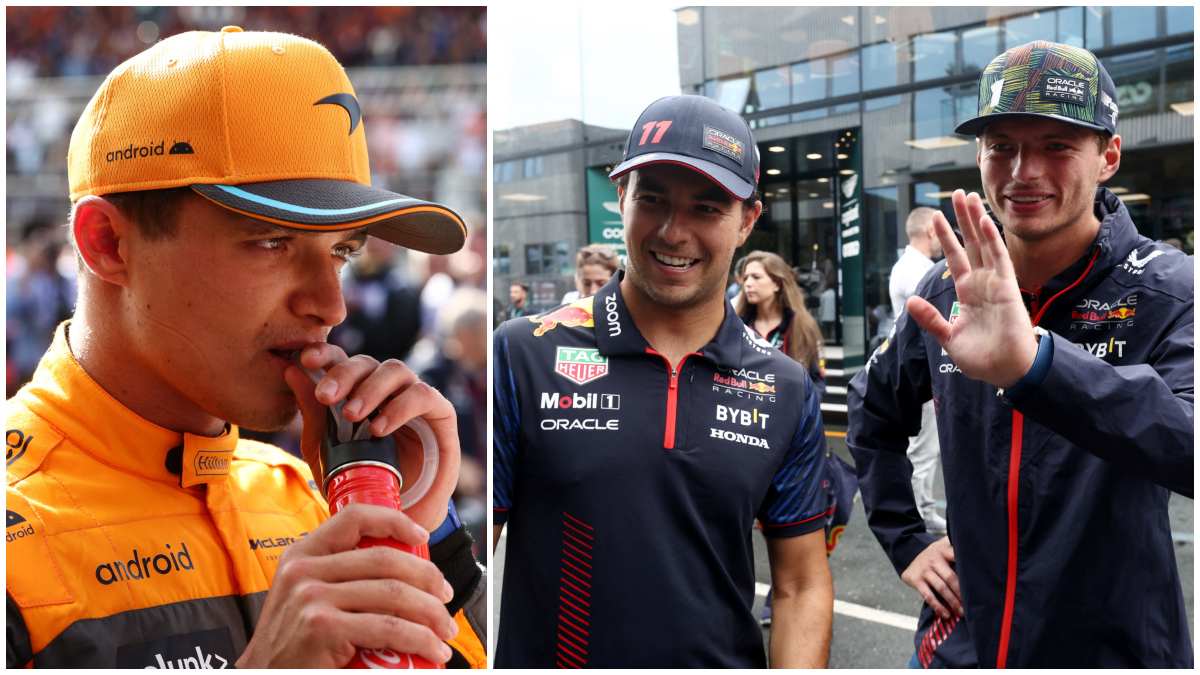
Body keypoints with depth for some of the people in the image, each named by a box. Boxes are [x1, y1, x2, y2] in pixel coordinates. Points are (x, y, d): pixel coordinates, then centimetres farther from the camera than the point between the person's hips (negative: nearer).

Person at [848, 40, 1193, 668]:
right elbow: (873, 412, 12)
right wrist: (905, 541, 5)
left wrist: (1034, 362, -46)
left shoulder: (1166, 290, -14)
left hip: (1115, 647, -3)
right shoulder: (946, 289, -3)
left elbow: (1187, 445, -33)